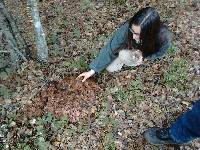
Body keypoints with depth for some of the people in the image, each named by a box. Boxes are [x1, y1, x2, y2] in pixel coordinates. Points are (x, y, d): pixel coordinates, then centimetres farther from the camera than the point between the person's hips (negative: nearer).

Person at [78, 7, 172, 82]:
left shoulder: (164, 36, -39)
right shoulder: (127, 28, -39)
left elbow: (159, 53, -15)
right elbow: (110, 49, -30)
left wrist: (144, 56, -32)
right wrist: (93, 70, -30)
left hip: (148, 54, -1)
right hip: (131, 48, 1)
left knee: (124, 55, -29)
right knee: (110, 68, -8)